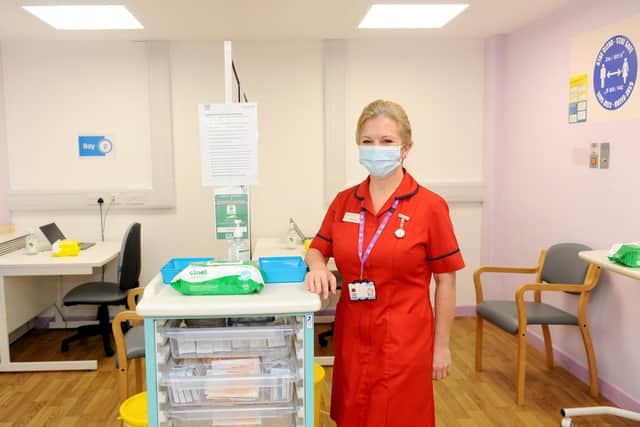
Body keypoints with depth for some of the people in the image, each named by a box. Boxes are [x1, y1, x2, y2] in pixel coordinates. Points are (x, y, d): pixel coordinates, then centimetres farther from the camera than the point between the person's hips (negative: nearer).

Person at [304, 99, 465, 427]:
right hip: (352, 335, 4)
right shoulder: (343, 202, 2)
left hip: (404, 341, -4)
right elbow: (317, 249, 13)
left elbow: (445, 280, -5)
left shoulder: (429, 206, -10)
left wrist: (442, 346, -2)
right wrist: (318, 267, -10)